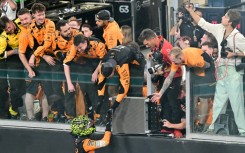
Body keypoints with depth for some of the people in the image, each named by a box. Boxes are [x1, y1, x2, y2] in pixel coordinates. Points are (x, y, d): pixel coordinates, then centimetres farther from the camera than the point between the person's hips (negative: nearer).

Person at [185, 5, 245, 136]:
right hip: (222, 71, 7)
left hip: (233, 72, -7)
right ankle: (212, 127, 19)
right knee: (218, 101, 12)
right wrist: (190, 11, 11)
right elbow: (202, 23, 13)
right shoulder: (219, 29, 4)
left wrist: (233, 54, -18)